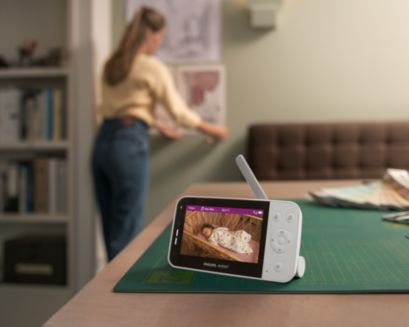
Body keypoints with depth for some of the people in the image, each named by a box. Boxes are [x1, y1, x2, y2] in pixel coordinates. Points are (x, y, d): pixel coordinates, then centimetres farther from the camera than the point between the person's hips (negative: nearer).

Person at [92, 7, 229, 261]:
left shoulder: (112, 65, 16)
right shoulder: (152, 67, -6)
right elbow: (179, 111, -3)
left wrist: (161, 127, 32)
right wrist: (212, 129, 12)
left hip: (103, 142, 8)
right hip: (129, 144, -8)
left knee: (111, 227, 15)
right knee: (127, 230, 0)